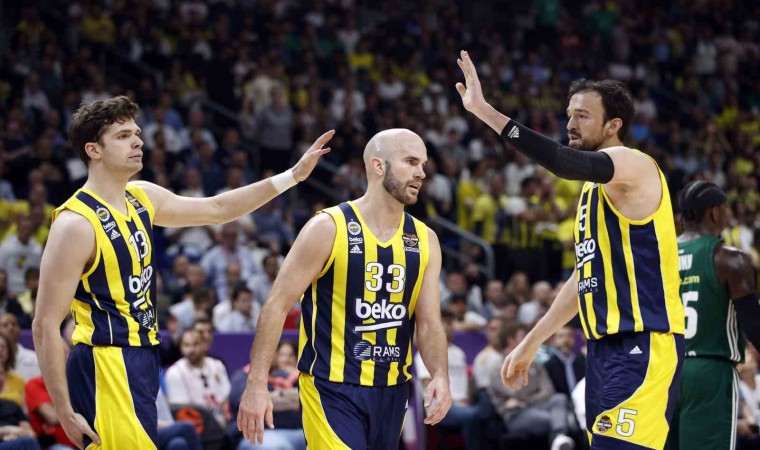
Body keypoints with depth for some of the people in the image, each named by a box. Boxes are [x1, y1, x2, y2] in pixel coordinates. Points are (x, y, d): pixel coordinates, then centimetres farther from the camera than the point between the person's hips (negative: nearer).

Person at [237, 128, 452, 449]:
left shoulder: (425, 241, 6)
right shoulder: (328, 228, -9)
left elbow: (429, 323, 6)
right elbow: (277, 305, -8)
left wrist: (440, 376, -15)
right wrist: (257, 384, -14)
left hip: (392, 391, 6)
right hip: (331, 387, -6)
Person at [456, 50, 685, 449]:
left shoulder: (632, 165, -9)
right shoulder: (593, 189, 21)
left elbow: (565, 163, -29)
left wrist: (485, 111, -32)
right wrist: (531, 342, 28)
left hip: (644, 347, -10)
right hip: (606, 346, 10)